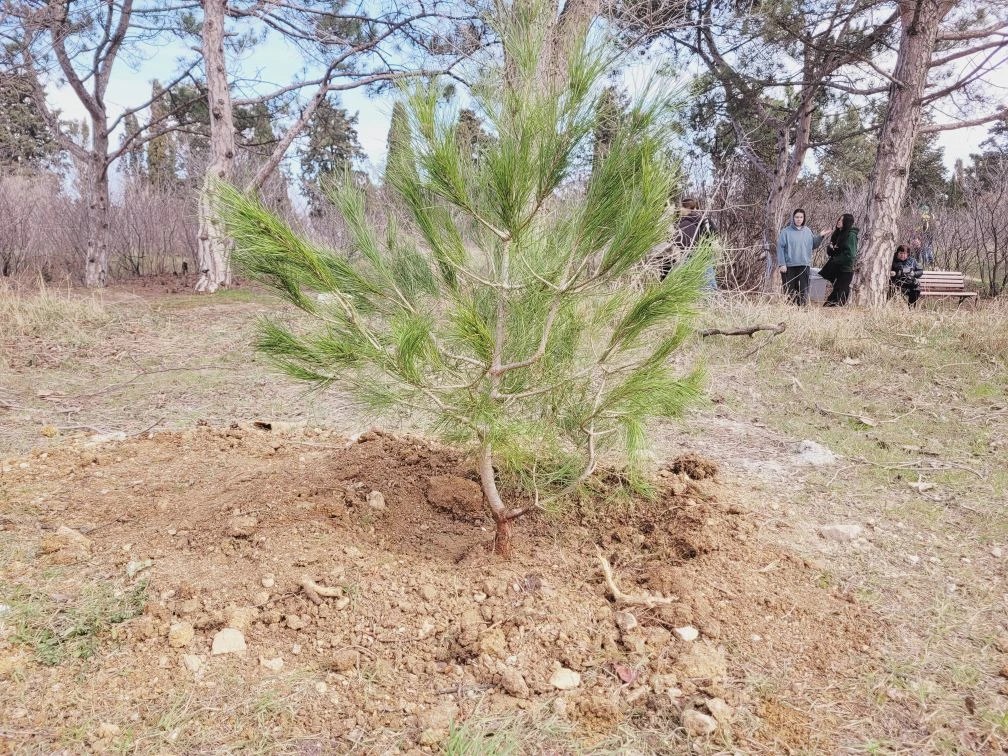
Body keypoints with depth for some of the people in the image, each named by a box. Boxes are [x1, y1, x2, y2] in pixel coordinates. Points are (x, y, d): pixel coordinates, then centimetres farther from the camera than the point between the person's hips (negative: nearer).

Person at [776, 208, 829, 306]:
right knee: (789, 290, 1)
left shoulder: (807, 231, 11)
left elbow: (813, 245, 19)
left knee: (803, 289, 3)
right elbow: (780, 248, -7)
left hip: (804, 265, 3)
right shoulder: (786, 231, -4)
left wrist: (820, 237, 3)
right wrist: (782, 264, -13)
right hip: (789, 266, -3)